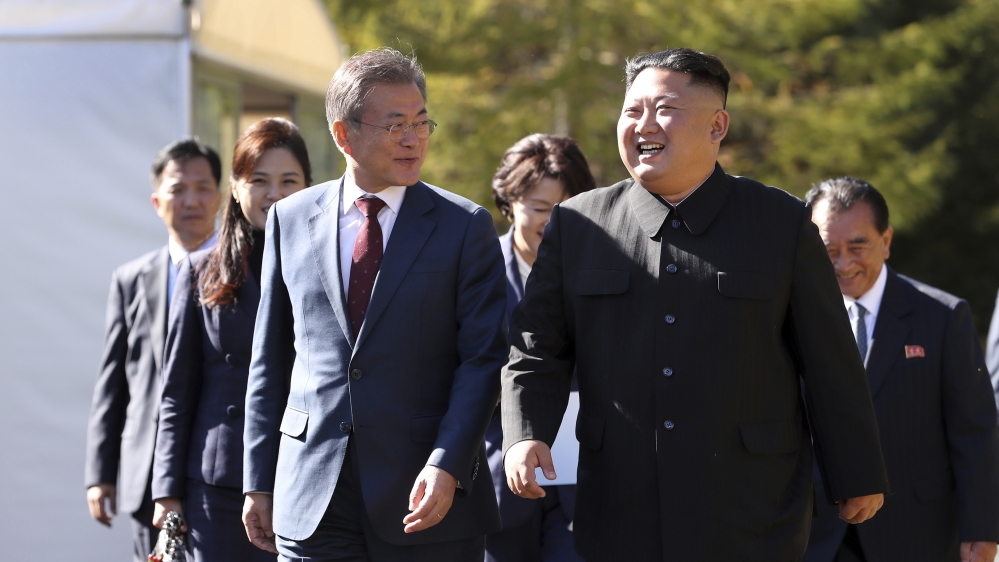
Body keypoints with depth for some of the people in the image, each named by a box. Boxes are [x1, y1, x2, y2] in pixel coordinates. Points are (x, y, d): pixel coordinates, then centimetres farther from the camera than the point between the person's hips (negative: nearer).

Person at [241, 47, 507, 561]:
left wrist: (447, 466, -16)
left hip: (428, 501, -2)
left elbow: (483, 357, -4)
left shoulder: (465, 226, 1)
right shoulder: (291, 220, 8)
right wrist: (259, 481, 8)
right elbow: (270, 361, 12)